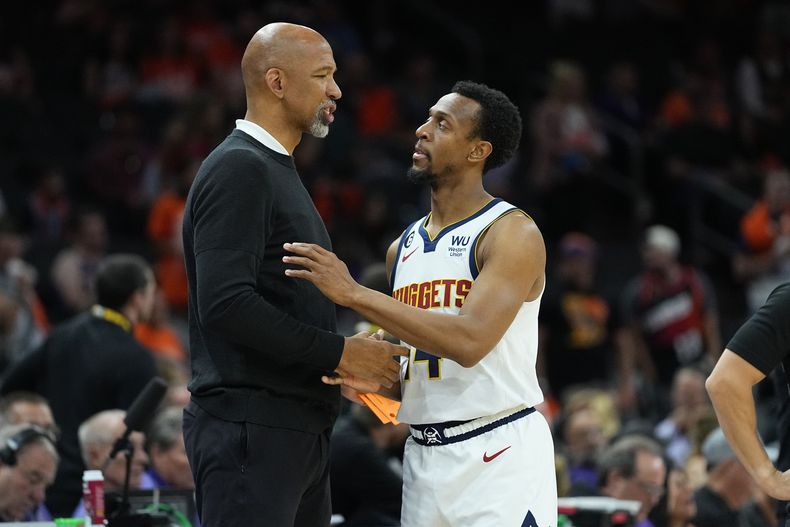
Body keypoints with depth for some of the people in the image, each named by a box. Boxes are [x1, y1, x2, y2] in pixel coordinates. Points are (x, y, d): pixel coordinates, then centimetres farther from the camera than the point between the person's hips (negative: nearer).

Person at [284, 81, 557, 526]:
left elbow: (469, 342, -23)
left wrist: (354, 293, -22)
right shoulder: (403, 249, 14)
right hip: (424, 456, 7)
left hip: (500, 454, -7)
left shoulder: (514, 234, -9)